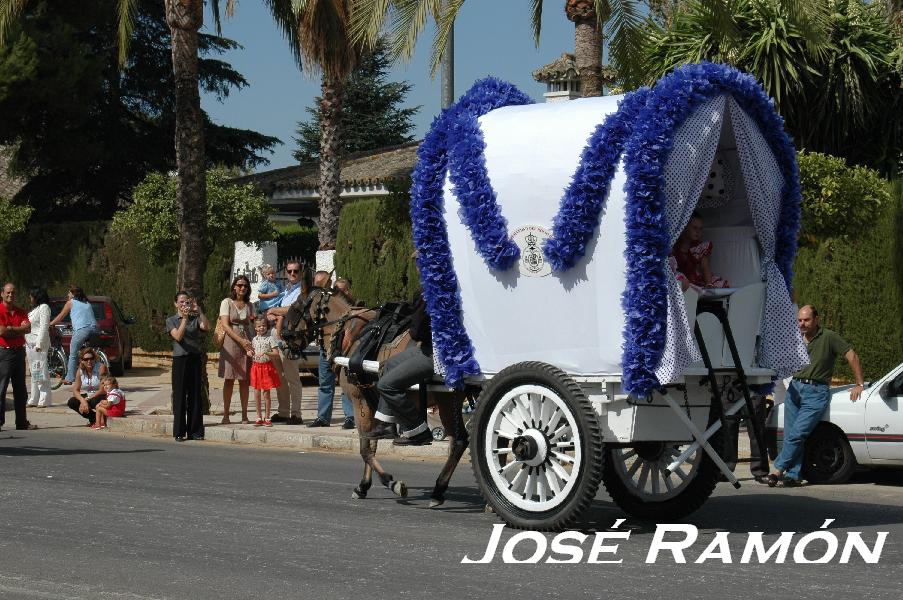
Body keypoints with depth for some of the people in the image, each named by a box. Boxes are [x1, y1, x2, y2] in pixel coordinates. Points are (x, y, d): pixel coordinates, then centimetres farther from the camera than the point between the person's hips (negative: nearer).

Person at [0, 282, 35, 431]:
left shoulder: (20, 312, 13)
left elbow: (28, 328, -1)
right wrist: (19, 329, -4)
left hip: (19, 351, 6)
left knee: (20, 390, 10)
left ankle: (22, 422, 16)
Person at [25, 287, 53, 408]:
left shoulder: (44, 307, -6)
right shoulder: (34, 309, 21)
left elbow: (44, 327, -13)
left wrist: (39, 344, -19)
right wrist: (26, 343, 16)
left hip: (39, 343, -9)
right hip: (30, 342, 9)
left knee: (41, 371, -9)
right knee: (34, 372, 9)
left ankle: (44, 400, -8)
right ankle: (34, 399, 11)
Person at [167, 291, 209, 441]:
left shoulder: (195, 318, 11)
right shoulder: (171, 320, 5)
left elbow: (206, 327, -9)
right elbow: (178, 336, -12)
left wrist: (199, 310, -16)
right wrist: (185, 318, -20)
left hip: (196, 358, 2)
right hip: (180, 359, -2)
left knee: (195, 395, 3)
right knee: (180, 396, -2)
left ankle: (195, 431, 7)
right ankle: (179, 432, 2)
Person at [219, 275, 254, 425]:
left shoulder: (249, 305, 14)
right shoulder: (227, 303, 0)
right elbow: (225, 326, -9)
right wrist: (241, 341, -19)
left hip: (246, 343, 4)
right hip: (230, 341, -4)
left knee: (244, 381, 2)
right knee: (229, 380, -4)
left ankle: (244, 415, 5)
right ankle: (226, 415, -2)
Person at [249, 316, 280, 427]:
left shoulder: (269, 338, -5)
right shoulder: (254, 339, 9)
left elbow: (276, 354, -9)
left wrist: (265, 352, -23)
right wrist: (250, 353, 0)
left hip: (267, 367, -4)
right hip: (256, 366, 4)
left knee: (266, 393, -1)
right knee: (256, 393, 4)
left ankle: (267, 418, 6)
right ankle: (259, 418, 13)